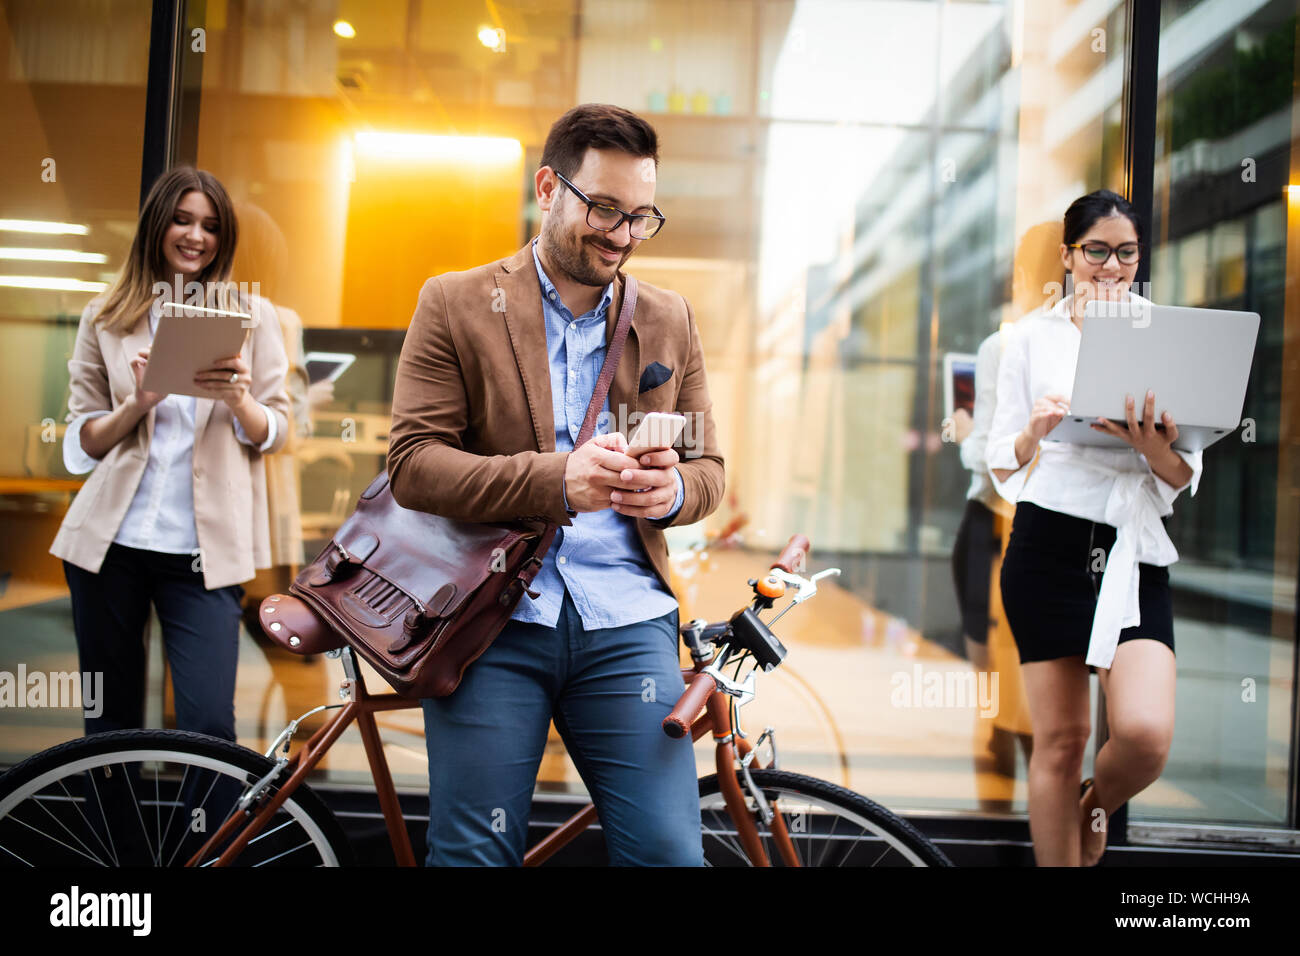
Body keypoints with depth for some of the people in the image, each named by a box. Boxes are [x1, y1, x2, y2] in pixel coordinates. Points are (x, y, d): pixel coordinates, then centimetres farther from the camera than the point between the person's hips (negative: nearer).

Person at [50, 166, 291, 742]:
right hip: (109, 542, 2)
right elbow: (81, 445, 7)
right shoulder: (106, 318, 10)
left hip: (204, 548, -1)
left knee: (209, 729, -11)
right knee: (110, 727, 10)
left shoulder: (250, 316, 8)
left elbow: (273, 433, 5)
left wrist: (236, 398, -16)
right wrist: (139, 402, -11)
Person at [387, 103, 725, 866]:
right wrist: (558, 480, -20)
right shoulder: (455, 305, 4)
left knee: (668, 852, -3)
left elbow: (709, 468, 15)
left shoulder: (671, 322, 14)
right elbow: (412, 465, -5)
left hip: (626, 623, 2)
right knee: (472, 855, 3)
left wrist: (671, 490, -11)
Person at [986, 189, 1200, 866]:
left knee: (1145, 732, -13)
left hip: (1133, 551, 1)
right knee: (1060, 739, 3)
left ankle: (1095, 806, 21)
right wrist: (1034, 434, -16)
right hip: (1048, 547, -1)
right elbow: (1001, 465, 5)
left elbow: (1185, 478, 4)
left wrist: (1153, 446, -17)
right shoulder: (1034, 335, 6)